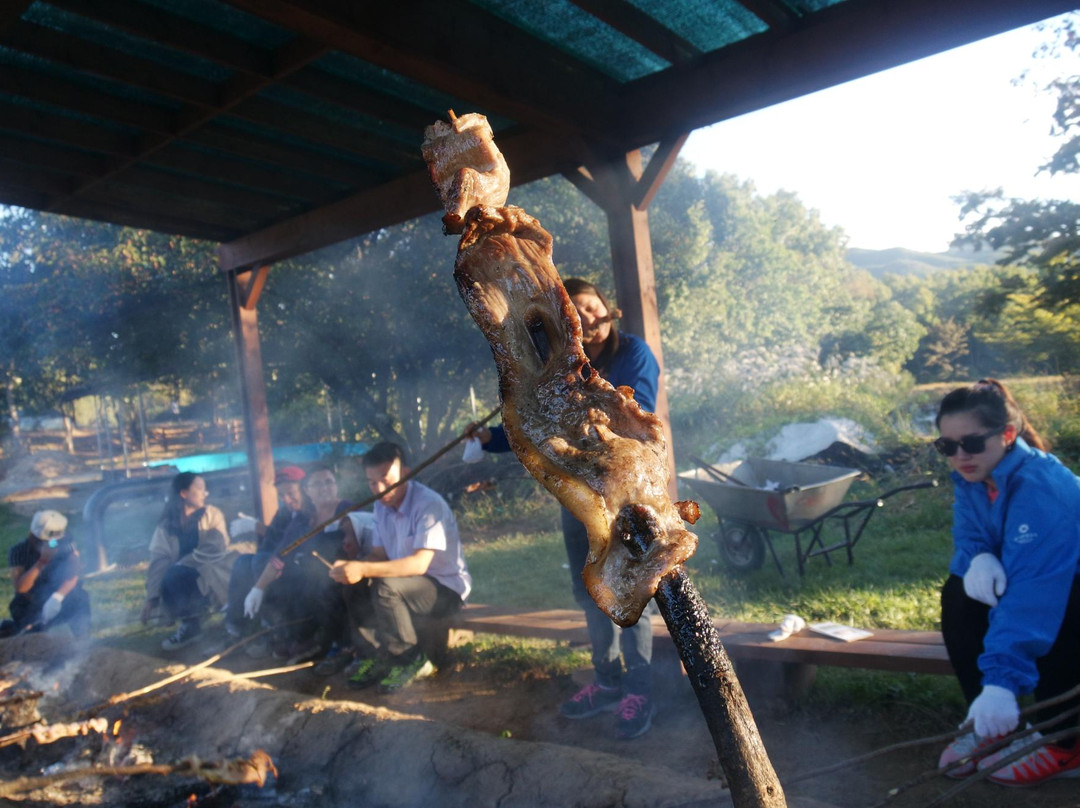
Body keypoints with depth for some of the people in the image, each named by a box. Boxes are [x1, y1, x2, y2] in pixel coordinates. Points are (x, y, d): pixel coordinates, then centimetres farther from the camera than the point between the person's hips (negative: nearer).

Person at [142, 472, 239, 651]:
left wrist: (181, 565, -22)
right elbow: (158, 561, -8)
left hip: (213, 571, -4)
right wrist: (152, 596, -18)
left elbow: (215, 548, -15)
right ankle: (189, 622, 1)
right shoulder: (166, 525, 3)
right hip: (184, 578, 4)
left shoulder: (212, 514, -1)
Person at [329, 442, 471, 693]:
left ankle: (412, 661, -11)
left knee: (386, 587, -31)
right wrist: (351, 569, -20)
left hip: (447, 588, -8)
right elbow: (379, 554, 3)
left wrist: (363, 569, -41)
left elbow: (420, 563, -33)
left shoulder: (429, 505, -23)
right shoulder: (382, 505, 2)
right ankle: (384, 655, 5)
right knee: (352, 591, -10)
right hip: (407, 583, 8)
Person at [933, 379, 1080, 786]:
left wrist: (1002, 679, -52)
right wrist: (978, 558, -33)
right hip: (1042, 582, 7)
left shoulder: (1041, 490, -34)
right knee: (959, 591, -18)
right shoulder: (972, 477, -8)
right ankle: (988, 724, -6)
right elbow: (968, 535, -5)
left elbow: (1030, 594, -44)